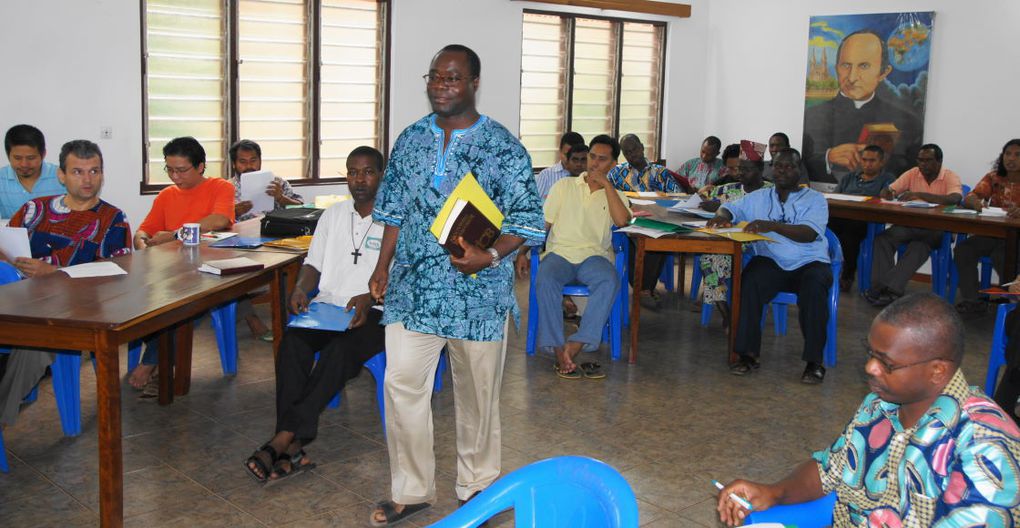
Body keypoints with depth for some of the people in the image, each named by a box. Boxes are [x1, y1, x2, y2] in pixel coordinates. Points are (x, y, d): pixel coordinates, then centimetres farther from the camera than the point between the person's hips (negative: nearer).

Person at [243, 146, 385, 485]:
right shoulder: (333, 215, 20)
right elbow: (313, 263, 19)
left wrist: (370, 298, -21)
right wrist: (301, 289, -3)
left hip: (373, 314, -4)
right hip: (326, 307, 4)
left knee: (340, 350, -34)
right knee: (293, 340, -28)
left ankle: (281, 441, -33)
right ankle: (292, 447, -33)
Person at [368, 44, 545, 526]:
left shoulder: (503, 147, -7)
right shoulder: (410, 140, 8)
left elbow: (528, 218, -8)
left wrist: (491, 256, -23)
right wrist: (383, 266, 9)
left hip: (477, 292, -3)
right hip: (413, 288, 4)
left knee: (477, 394, 10)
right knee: (401, 386, 2)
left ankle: (476, 485, 30)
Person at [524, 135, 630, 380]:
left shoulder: (615, 195, 18)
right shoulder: (564, 186, 17)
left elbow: (622, 221, -5)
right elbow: (542, 224, 13)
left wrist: (605, 183, -2)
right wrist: (522, 254, 1)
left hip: (594, 255, 0)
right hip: (559, 252, 0)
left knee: (610, 282, -35)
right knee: (545, 281, -35)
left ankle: (573, 349, -36)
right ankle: (560, 354, -32)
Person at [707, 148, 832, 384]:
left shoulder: (814, 199, 5)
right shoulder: (759, 198, 17)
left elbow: (810, 233, -13)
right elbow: (730, 208, 18)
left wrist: (772, 225, -29)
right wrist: (722, 216, -10)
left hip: (809, 263, -2)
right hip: (771, 262, 2)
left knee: (815, 285, -36)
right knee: (749, 280, -32)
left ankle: (814, 362, -27)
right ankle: (749, 354, -27)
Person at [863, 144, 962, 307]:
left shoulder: (950, 177, -5)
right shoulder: (912, 174, 8)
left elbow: (955, 199, -25)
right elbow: (888, 190, 8)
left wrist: (920, 194, -31)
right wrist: (886, 192, -20)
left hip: (938, 229, -5)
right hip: (911, 224, 5)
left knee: (919, 246, -36)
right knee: (883, 238, -24)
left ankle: (890, 288, -37)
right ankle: (881, 286, -30)